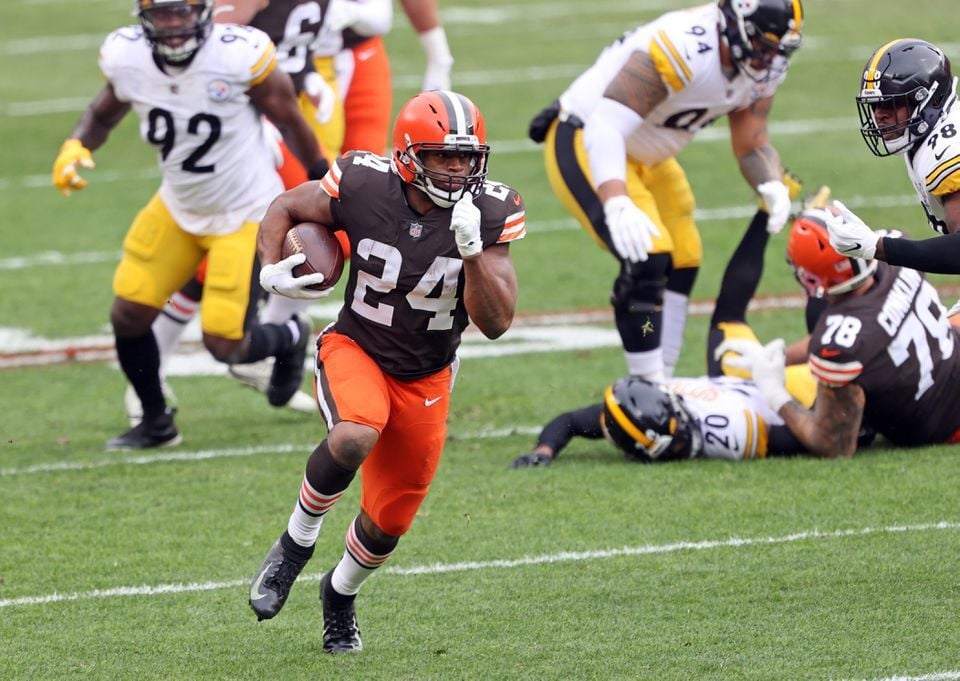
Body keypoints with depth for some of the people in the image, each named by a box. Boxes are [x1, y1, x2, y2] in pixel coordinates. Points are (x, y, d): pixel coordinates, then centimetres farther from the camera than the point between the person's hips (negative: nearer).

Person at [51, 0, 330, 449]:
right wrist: (76, 146, -13)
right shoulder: (126, 58, -14)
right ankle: (156, 424, 23)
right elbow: (104, 114, 8)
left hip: (244, 214, -5)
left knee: (225, 346, -6)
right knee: (128, 316, -1)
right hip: (178, 206, 5)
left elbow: (288, 120, -10)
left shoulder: (239, 56, -26)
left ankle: (289, 340, 29)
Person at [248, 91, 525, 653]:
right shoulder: (363, 186, -20)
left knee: (388, 523, 10)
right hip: (356, 351, -2)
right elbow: (284, 209, 0)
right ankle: (298, 542, -9)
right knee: (354, 439, -36)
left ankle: (341, 595, 44)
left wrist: (472, 250, -33)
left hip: (426, 379, 3)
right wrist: (271, 270, -18)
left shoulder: (489, 214, -16)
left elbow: (496, 323, -20)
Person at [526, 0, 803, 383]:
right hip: (584, 143, -9)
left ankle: (661, 383, 20)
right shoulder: (679, 50, -36)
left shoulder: (762, 68, -9)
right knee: (647, 261, -21)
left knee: (682, 263, 9)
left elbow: (752, 144, -1)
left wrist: (772, 188, -24)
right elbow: (606, 127, -43)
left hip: (644, 156, 9)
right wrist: (617, 205, -58)